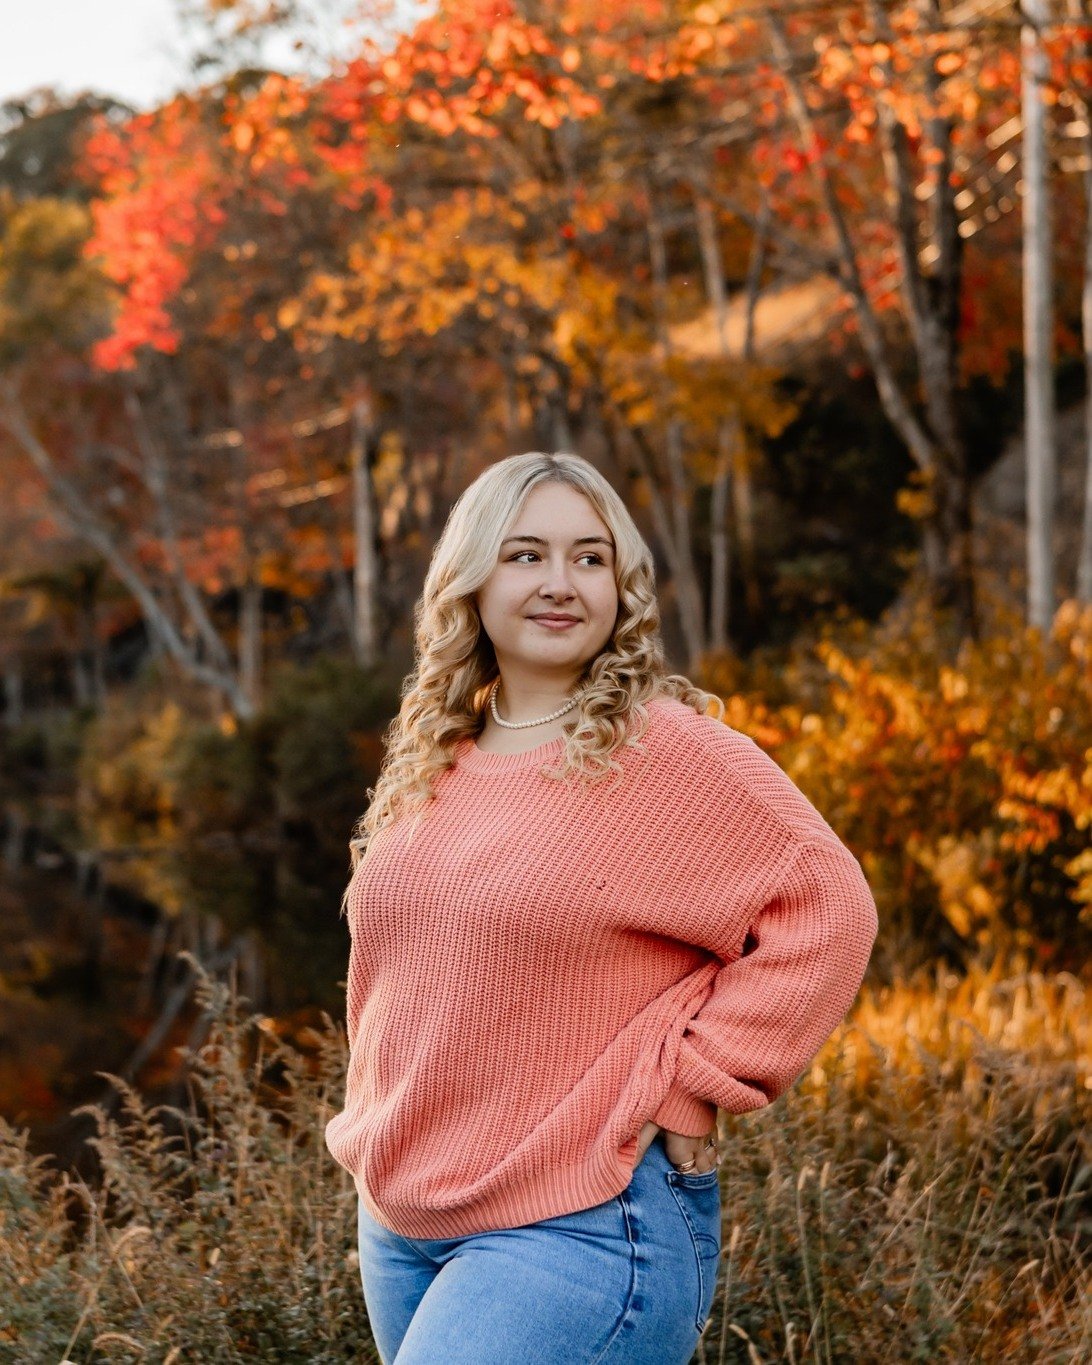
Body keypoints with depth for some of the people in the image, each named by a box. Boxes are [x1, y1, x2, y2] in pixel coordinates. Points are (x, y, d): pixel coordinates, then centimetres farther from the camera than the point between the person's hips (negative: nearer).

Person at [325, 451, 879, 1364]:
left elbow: (827, 908, -13)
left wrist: (691, 1084, -14)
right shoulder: (428, 763, 10)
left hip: (580, 1226, -7)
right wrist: (378, 1134, 14)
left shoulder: (667, 751, -10)